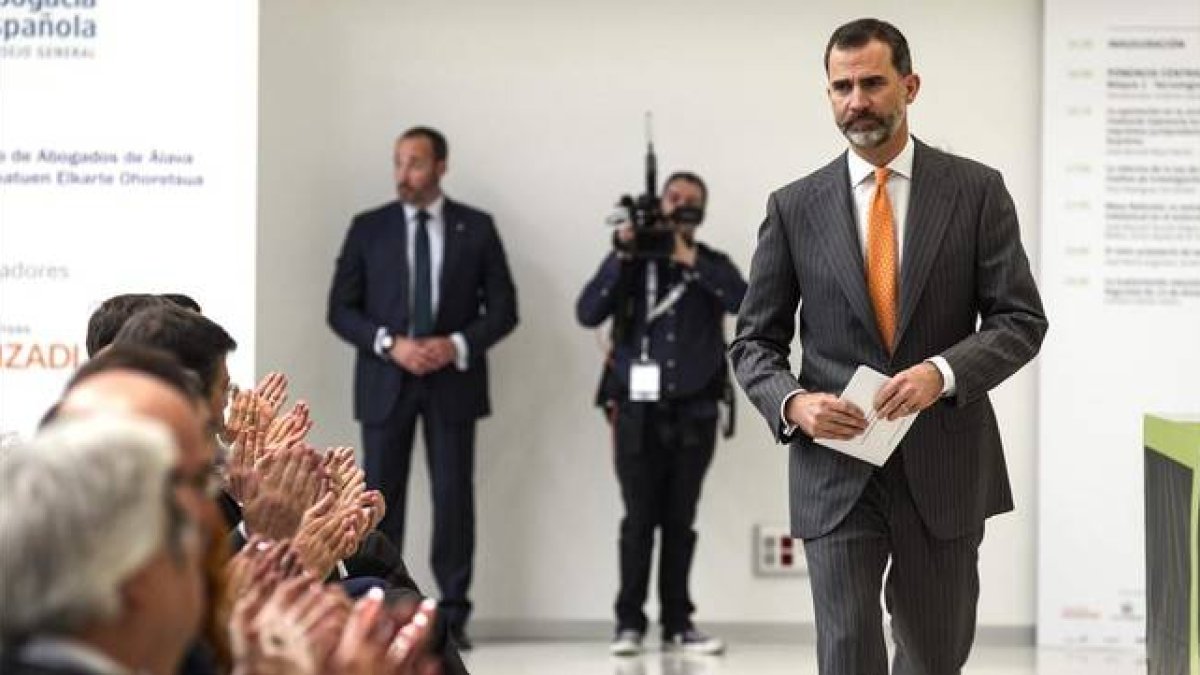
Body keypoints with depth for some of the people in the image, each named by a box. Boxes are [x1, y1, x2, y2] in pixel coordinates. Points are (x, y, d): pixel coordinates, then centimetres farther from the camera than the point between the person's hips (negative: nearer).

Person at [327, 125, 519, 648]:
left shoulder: (477, 228, 4)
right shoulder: (368, 228, 4)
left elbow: (503, 308, 4)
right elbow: (340, 309, 2)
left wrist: (457, 345, -12)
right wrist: (389, 344, -13)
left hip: (453, 380, 0)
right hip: (385, 380, 0)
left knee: (453, 496, -1)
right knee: (380, 498, 1)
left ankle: (453, 613, 5)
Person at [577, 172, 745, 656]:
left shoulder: (712, 264, 8)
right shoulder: (630, 261, 7)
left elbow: (742, 298, -13)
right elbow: (588, 313, -7)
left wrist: (688, 258, -17)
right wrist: (622, 255, -15)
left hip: (694, 411, 1)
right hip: (639, 408, -1)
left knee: (680, 520, 4)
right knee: (640, 518, -4)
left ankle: (678, 623, 8)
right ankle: (629, 622, 2)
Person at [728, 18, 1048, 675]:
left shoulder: (976, 190, 1)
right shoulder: (794, 207, 3)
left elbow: (1021, 319, -1)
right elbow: (754, 341, 7)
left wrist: (943, 372, -19)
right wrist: (792, 402, -14)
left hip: (943, 466, 1)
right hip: (836, 467, 0)